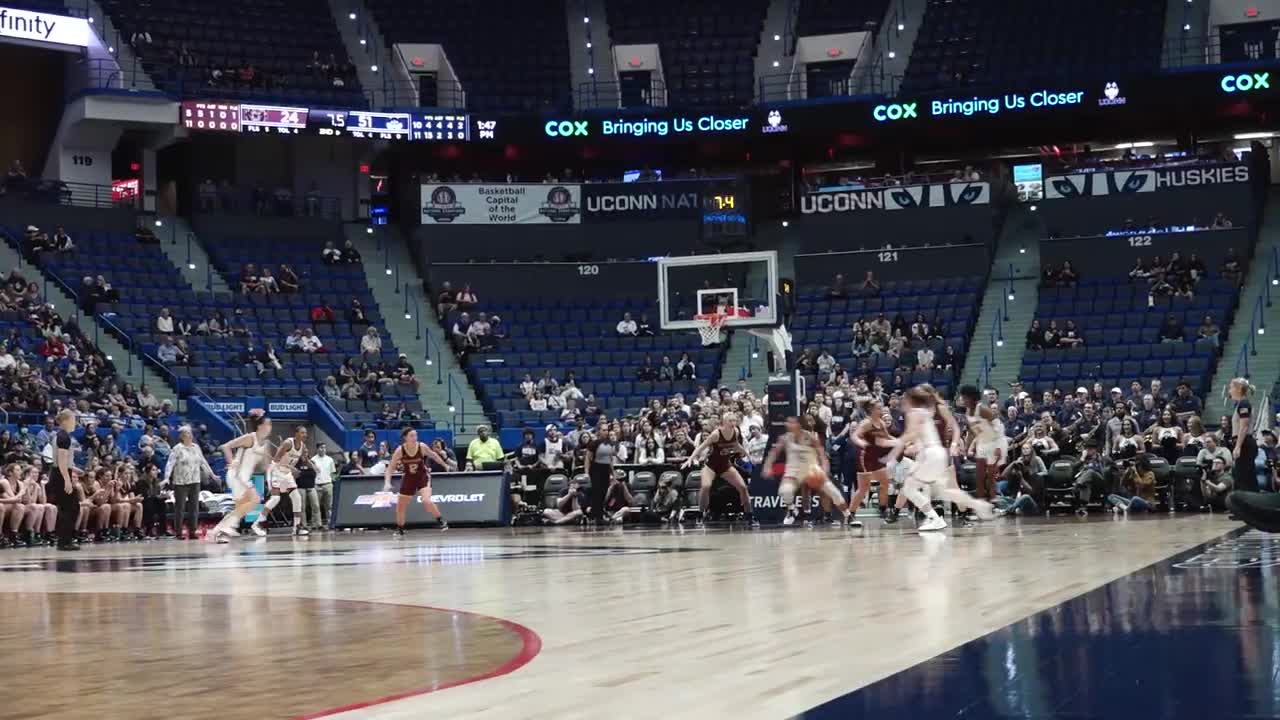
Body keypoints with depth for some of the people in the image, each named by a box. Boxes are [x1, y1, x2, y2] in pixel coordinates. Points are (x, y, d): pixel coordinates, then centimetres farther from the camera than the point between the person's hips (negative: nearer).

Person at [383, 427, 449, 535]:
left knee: (426, 501, -25)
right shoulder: (400, 450, -18)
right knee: (400, 506, 8)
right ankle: (400, 529, 30)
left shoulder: (422, 447, -18)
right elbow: (390, 468, -13)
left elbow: (433, 455, 3)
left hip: (423, 477, -2)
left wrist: (445, 465, 14)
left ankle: (441, 521, -7)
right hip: (408, 479, 2)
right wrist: (387, 483, -25)